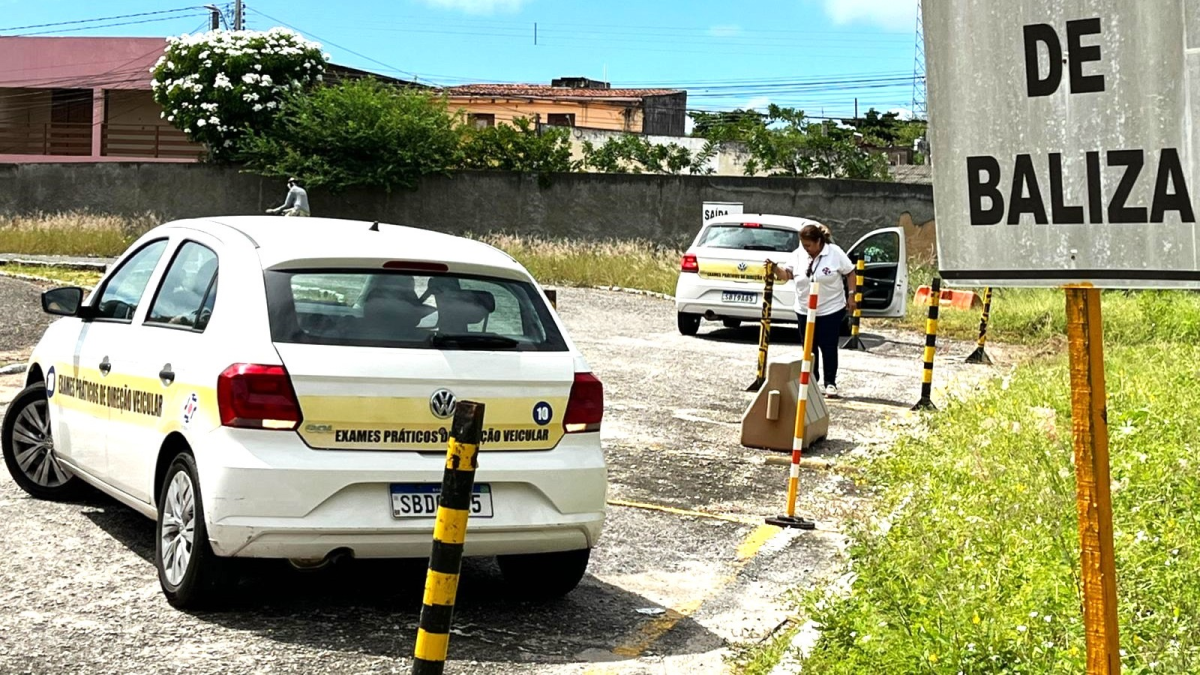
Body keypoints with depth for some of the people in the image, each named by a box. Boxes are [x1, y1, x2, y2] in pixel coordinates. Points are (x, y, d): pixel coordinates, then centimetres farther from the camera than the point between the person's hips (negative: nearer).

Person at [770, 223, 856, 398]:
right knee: (809, 348, 10)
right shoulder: (799, 254, -2)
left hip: (831, 310, -4)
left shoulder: (835, 253, -11)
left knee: (828, 348, -1)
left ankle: (830, 383, 8)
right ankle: (811, 382, 20)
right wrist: (775, 269, -20)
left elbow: (850, 272, -3)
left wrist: (851, 295, -5)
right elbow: (787, 274, -1)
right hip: (805, 311, 4)